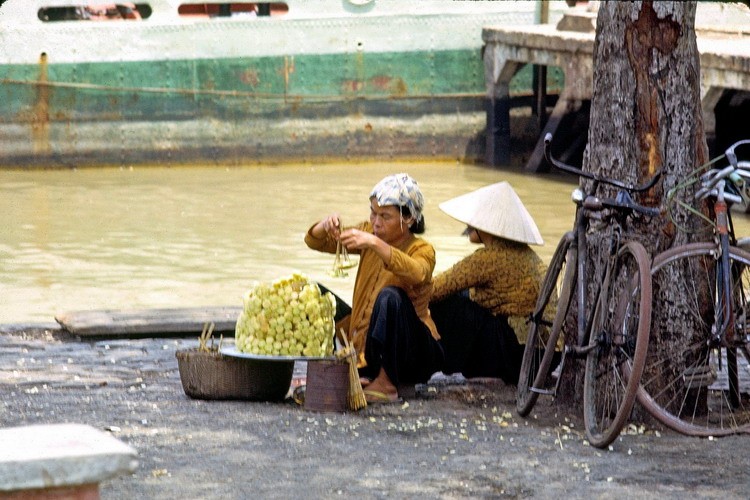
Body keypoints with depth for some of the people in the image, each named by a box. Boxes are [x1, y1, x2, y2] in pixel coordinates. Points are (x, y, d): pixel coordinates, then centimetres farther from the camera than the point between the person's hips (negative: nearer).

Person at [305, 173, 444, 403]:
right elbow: (313, 241, 3)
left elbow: (416, 273, -36)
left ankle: (387, 383, -26)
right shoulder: (368, 231, 5)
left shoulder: (422, 250, -11)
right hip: (363, 340, 6)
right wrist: (326, 225, -20)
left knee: (390, 296, -32)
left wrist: (375, 244, -47)